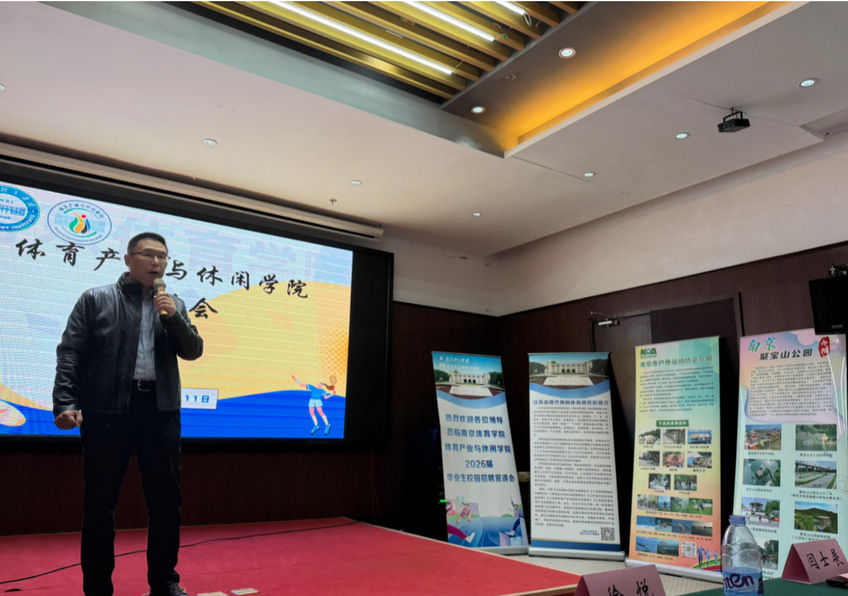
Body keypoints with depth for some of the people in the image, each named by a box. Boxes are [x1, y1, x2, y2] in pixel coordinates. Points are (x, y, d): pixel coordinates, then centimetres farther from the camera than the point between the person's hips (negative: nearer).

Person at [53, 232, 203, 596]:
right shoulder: (95, 299, 6)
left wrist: (174, 318, -8)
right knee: (100, 503, 5)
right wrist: (65, 403, -11)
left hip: (161, 411, 3)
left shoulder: (173, 305, 15)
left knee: (166, 500, 8)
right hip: (107, 410, -3)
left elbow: (193, 351, 8)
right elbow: (70, 354, 0)